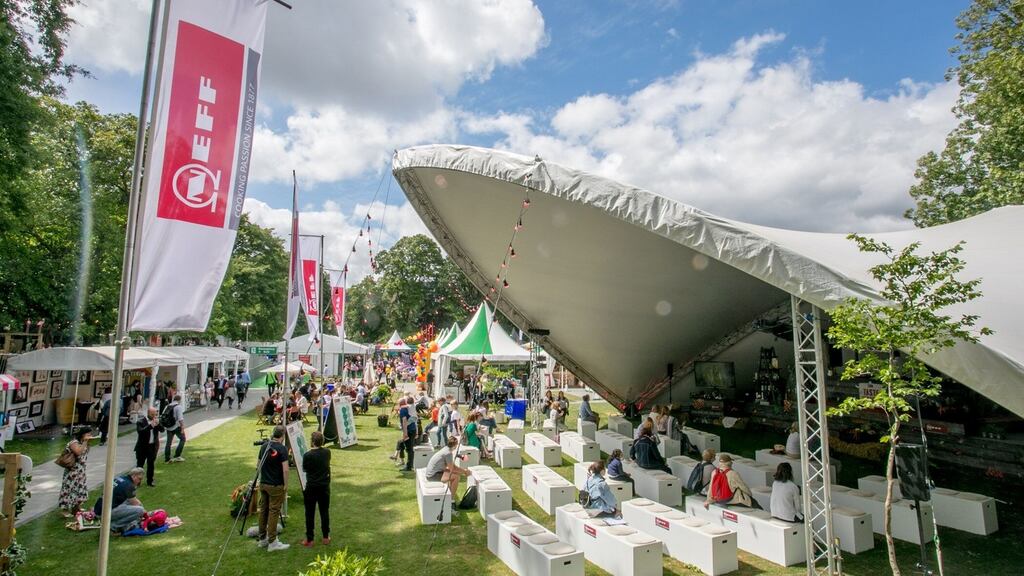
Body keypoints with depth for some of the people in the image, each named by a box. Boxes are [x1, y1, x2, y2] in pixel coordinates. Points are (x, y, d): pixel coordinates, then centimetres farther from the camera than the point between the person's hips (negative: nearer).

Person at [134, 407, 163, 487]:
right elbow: (140, 431, -24)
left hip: (153, 446, 4)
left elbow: (162, 430, -4)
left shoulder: (157, 421, 5)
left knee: (151, 464, 10)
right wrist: (150, 426, -32)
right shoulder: (140, 421, -8)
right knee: (140, 464, 5)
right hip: (142, 446, -3)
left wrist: (158, 424, -20)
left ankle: (149, 481, 19)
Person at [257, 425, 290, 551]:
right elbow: (285, 470, -18)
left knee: (263, 511, 14)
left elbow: (260, 465, 13)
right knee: (274, 512, -2)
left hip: (263, 484, 7)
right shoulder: (282, 449, -16)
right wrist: (286, 486, -9)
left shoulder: (264, 447, 4)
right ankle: (272, 542, 2)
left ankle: (262, 539, 23)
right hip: (276, 486, -7)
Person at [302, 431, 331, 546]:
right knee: (324, 511, 13)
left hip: (311, 487, -4)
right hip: (325, 486, 4)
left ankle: (309, 539, 13)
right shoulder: (327, 452, -4)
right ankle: (325, 537, 20)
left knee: (309, 513, 8)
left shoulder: (307, 455, -18)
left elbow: (304, 469, -4)